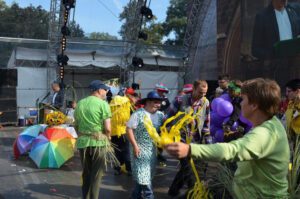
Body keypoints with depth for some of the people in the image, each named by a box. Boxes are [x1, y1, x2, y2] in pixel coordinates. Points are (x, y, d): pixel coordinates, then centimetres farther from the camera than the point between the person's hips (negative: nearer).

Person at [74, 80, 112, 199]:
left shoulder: (79, 104, 8)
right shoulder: (103, 104, -9)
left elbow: (76, 126, 13)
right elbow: (107, 128, -13)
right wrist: (108, 138, 5)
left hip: (82, 142, 5)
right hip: (99, 142, -5)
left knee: (86, 173, 19)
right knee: (96, 174, 7)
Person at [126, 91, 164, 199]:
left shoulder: (160, 115, 3)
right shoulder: (138, 114, -13)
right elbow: (129, 129, -14)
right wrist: (135, 146, -19)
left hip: (152, 150, 6)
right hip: (140, 149, -6)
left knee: (147, 175, 14)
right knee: (143, 175, -4)